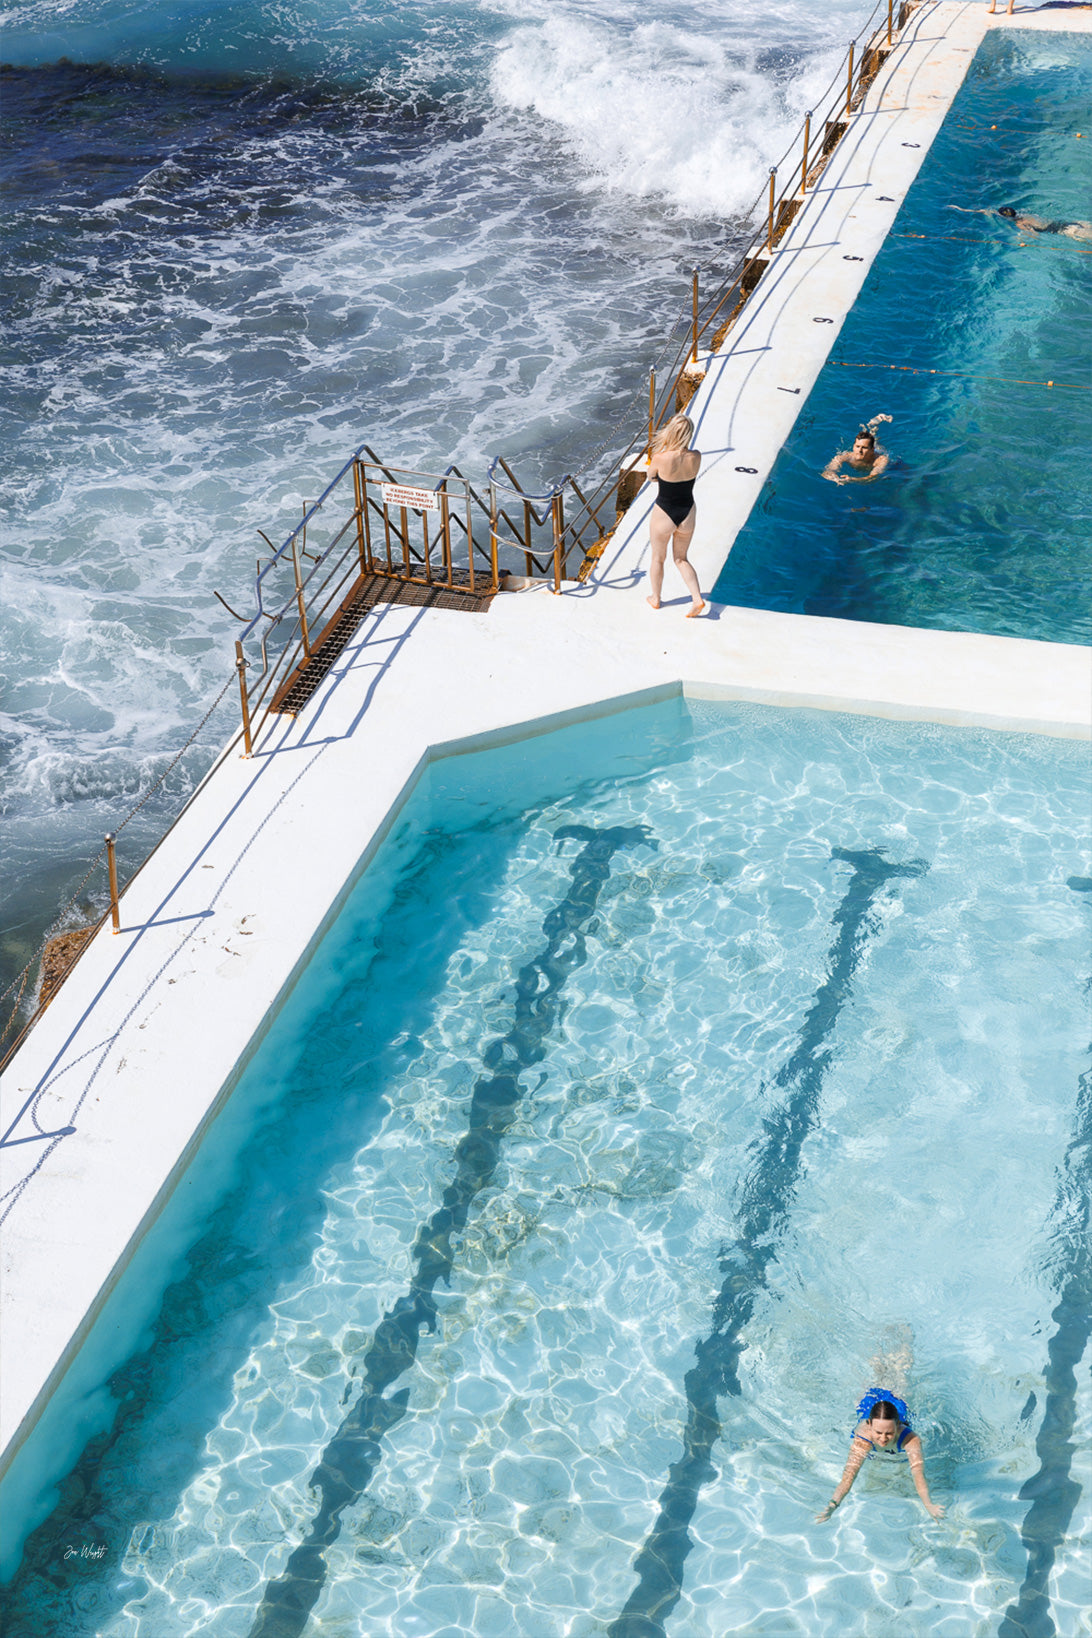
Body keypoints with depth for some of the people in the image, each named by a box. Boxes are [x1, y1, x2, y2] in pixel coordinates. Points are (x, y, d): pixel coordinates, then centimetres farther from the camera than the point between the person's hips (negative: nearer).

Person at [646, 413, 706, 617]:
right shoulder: (695, 457, -14)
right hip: (687, 513, 3)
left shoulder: (661, 458, -25)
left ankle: (655, 599, 38)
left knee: (658, 558, 21)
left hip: (664, 514, -3)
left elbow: (650, 475, -3)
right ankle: (697, 598, 9)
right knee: (681, 559, 22)